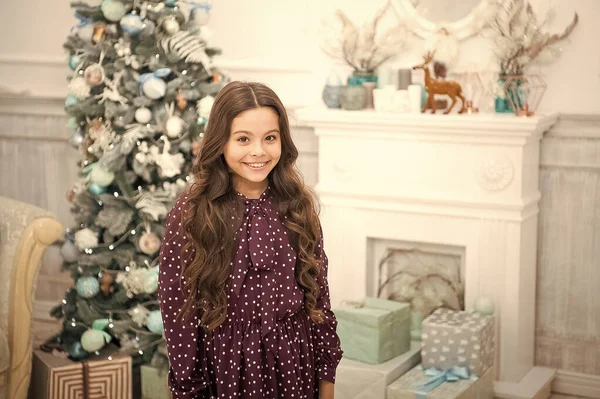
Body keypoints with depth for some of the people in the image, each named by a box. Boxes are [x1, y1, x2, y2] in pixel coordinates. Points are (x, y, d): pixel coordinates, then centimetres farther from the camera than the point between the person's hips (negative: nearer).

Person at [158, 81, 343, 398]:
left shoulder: (297, 206, -3)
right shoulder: (190, 215, -13)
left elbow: (318, 293, 3)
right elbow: (177, 310, -9)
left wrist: (327, 372, 4)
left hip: (295, 368, 3)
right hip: (226, 371, -3)